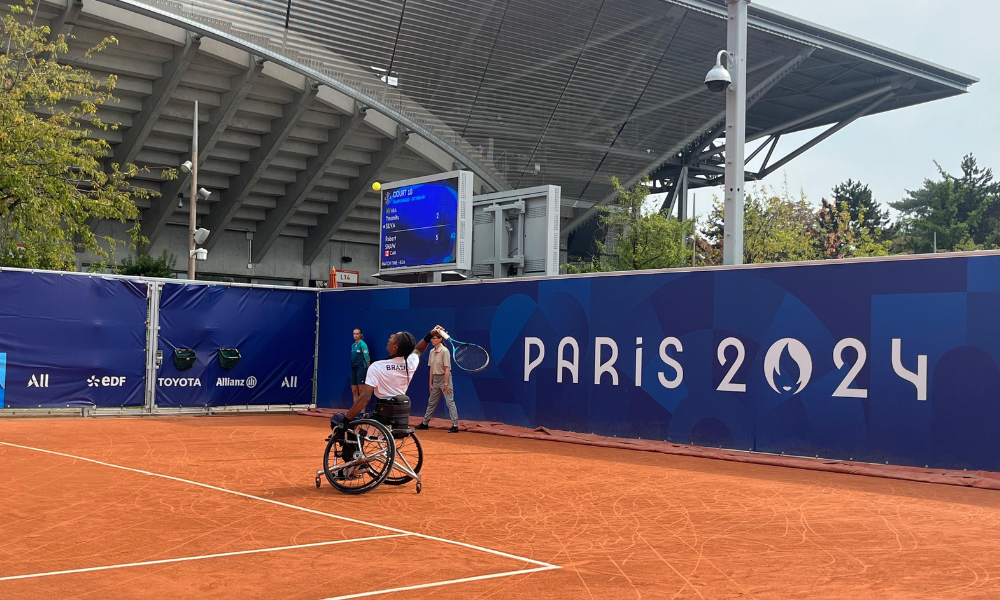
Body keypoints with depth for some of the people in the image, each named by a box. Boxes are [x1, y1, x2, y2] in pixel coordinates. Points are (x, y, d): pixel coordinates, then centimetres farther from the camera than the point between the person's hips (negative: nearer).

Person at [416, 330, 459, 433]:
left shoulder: (444, 351, -14)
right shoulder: (431, 352, 8)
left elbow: (447, 369, -16)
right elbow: (431, 369, 13)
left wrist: (446, 384, -19)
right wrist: (430, 383, 11)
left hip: (444, 377, -8)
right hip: (435, 379, 8)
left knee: (450, 402, -8)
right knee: (431, 402, 16)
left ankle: (455, 426, -8)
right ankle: (425, 423, 26)